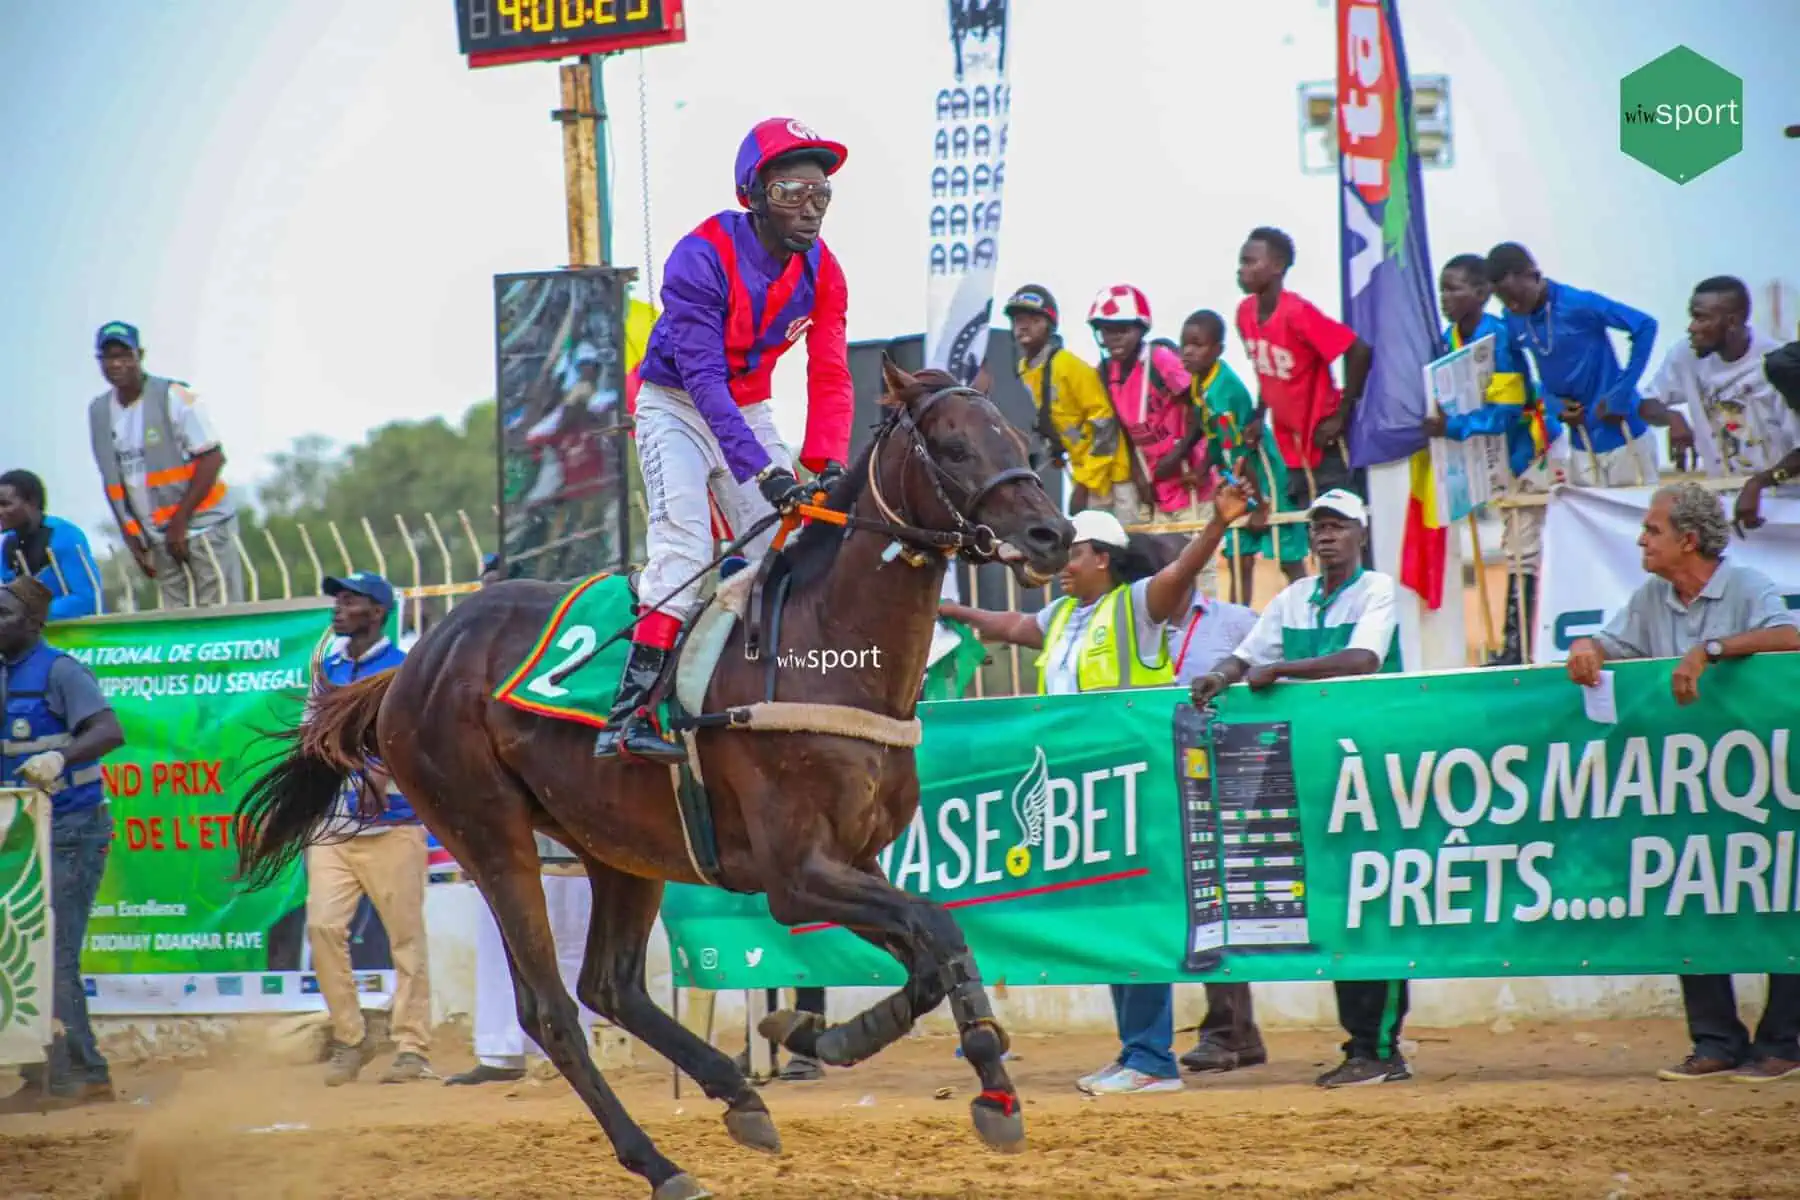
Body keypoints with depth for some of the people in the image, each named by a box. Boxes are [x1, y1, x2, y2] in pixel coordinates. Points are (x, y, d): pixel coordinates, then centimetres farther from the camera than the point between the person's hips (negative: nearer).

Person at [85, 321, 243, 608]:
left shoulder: (173, 397, -9)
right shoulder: (99, 412, 8)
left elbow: (212, 458, -11)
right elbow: (113, 482, 15)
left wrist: (180, 521, -15)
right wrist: (132, 540, 8)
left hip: (204, 527, -5)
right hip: (160, 540, 5)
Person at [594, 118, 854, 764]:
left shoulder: (821, 272, -8)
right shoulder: (701, 258, -27)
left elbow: (830, 377, -10)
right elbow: (703, 376, -32)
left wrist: (828, 464, -27)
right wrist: (760, 469, -40)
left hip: (748, 412, 6)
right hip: (676, 406, -6)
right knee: (683, 545, -25)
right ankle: (629, 713, -33)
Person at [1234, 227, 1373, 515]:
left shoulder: (1297, 312, -23)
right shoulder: (1245, 312, 1)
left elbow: (1360, 352, -25)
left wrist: (1341, 417, -19)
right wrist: (1259, 417, 8)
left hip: (1324, 447, -8)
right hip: (1291, 447, 8)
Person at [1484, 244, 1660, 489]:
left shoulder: (1579, 305, -18)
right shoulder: (1514, 323, 0)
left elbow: (1645, 326, -15)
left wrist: (1620, 397, -15)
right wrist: (1554, 404, -5)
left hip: (1622, 438, -5)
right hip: (1581, 447, 5)